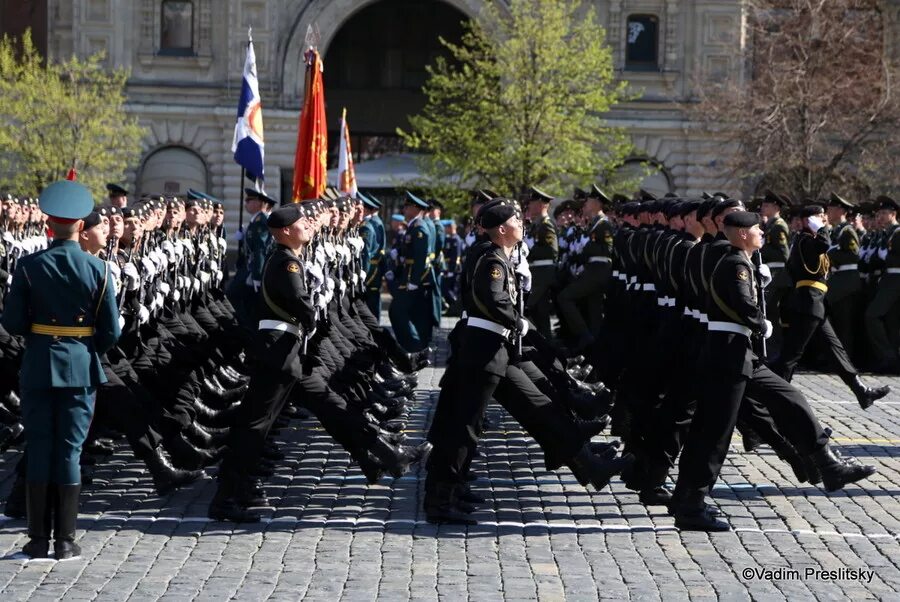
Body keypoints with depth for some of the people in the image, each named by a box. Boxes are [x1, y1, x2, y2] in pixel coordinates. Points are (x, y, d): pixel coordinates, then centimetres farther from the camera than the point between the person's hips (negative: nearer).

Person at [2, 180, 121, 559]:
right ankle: (65, 540, 7)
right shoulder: (97, 269, -6)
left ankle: (39, 539, 10)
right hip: (81, 369, 0)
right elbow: (111, 331, -4)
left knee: (39, 448, 8)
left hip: (38, 367, 0)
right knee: (70, 450, 5)